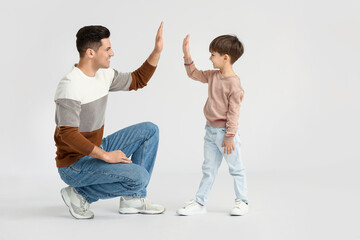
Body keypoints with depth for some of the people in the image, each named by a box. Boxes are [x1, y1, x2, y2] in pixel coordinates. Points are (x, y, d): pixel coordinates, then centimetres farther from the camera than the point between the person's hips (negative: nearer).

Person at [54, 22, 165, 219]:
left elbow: (137, 80, 18)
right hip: (74, 165, -9)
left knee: (149, 130, 7)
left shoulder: (103, 75, 4)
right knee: (139, 177, -24)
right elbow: (68, 134, -28)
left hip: (95, 151, 9)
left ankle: (133, 198, 8)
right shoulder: (70, 86, -23)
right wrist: (105, 155, -28)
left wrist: (157, 51, 7)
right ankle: (80, 195, -5)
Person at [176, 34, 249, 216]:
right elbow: (194, 74, 18)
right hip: (210, 130, 8)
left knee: (236, 168, 7)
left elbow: (233, 112, -19)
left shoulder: (234, 83, -19)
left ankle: (242, 202, 20)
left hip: (225, 132, -8)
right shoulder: (213, 76, 4)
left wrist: (230, 136, -18)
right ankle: (200, 202, 18)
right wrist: (187, 54, 6)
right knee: (209, 169, 13)